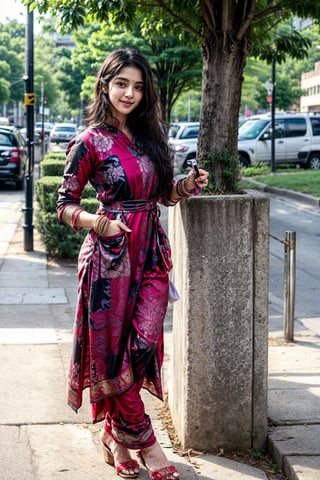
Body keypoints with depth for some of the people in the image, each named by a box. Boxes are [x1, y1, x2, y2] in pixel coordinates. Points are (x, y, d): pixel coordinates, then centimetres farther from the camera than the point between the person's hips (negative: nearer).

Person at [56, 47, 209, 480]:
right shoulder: (90, 142, -5)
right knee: (112, 350, 0)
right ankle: (144, 441, 13)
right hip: (110, 255, -4)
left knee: (144, 345, -2)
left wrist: (188, 186, 0)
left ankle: (115, 433, 18)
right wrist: (101, 224, -20)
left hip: (152, 253, 4)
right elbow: (65, 205, -3)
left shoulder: (151, 134, 11)